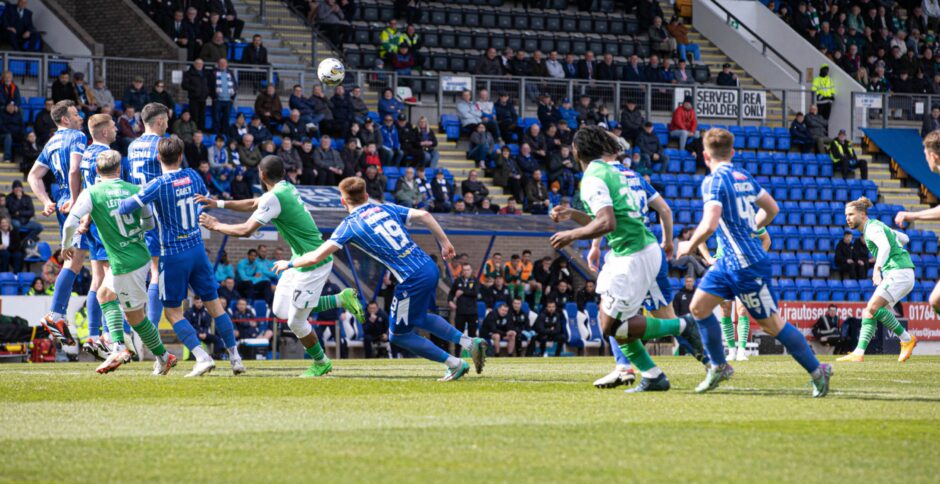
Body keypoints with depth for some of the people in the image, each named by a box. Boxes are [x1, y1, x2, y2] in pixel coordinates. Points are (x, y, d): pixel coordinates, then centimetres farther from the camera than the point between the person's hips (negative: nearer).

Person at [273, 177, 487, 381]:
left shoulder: (349, 225, -2)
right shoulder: (386, 209, 13)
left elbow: (316, 257, -5)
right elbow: (423, 215, 3)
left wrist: (289, 264, 11)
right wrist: (445, 242, 11)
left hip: (413, 281, -7)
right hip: (430, 268, 7)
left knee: (399, 335, 12)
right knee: (419, 318, 32)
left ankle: (454, 364, 10)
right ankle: (469, 342, 19)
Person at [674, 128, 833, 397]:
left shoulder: (714, 181, -17)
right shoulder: (744, 178, 10)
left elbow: (709, 225, -27)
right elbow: (772, 209, 18)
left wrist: (689, 246, -9)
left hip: (745, 264, -9)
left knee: (772, 324, -1)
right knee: (699, 307, 9)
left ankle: (817, 371, 7)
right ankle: (719, 367, 16)